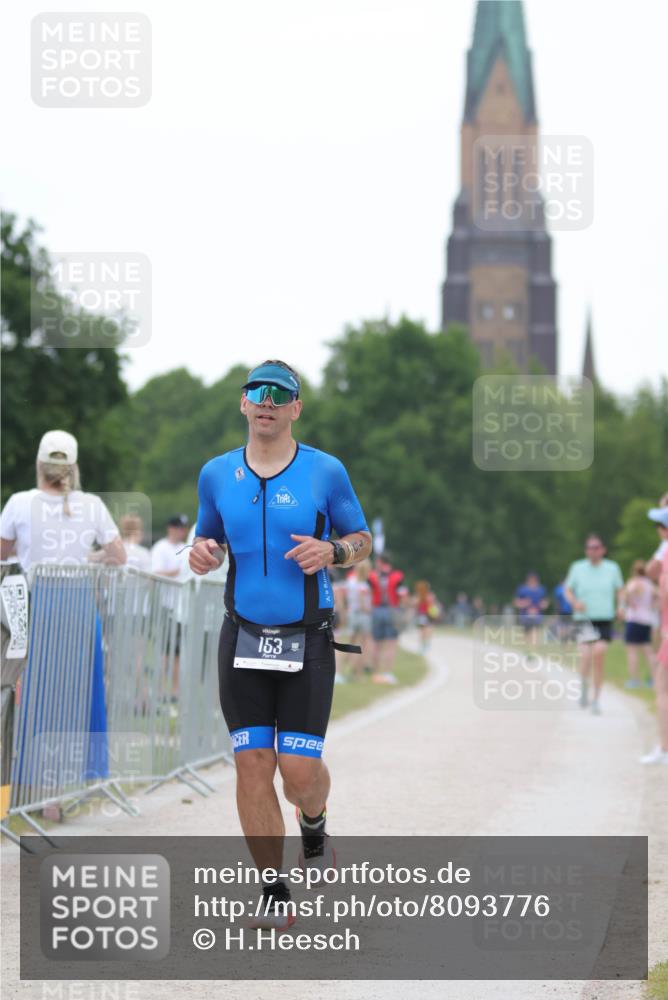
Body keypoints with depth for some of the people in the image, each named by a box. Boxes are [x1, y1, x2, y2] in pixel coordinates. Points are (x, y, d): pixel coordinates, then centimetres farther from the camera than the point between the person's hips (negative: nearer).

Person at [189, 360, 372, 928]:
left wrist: (331, 552, -14)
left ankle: (314, 825, 29)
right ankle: (275, 893, 5)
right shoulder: (217, 474, 6)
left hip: (307, 641, -2)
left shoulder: (325, 471, -1)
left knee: (300, 769, -7)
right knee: (253, 765, -4)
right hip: (243, 641, 2)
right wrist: (201, 555, -6)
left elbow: (362, 540, 8)